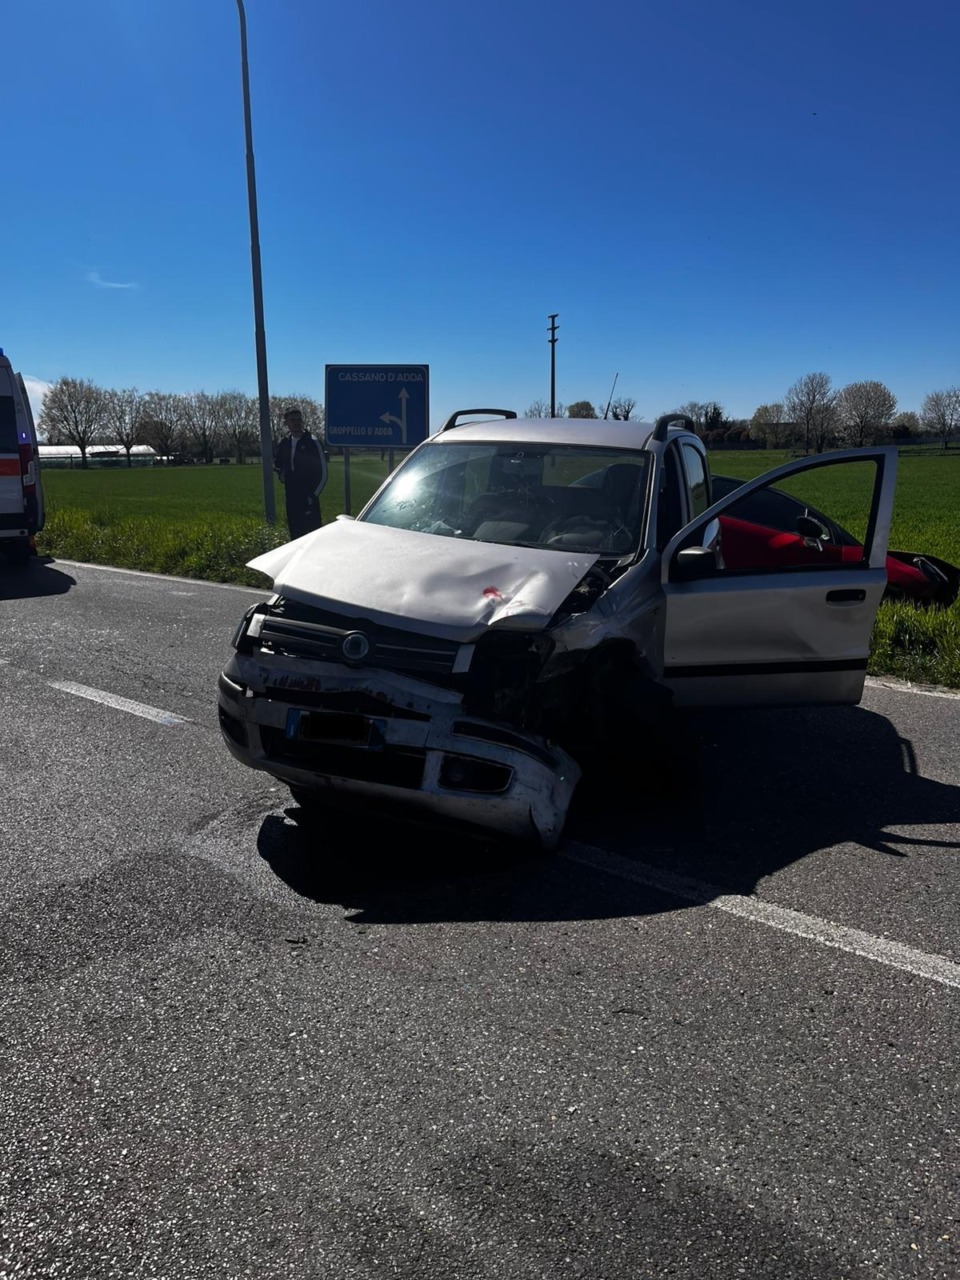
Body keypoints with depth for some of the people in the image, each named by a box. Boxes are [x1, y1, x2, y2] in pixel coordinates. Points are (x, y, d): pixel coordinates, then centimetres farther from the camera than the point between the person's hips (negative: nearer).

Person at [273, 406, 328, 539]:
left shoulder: (312, 442, -8)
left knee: (312, 529, -10)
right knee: (295, 532, 10)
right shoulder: (284, 443, 8)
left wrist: (314, 495, -10)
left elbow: (323, 472, -8)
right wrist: (281, 476, 14)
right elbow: (277, 463, 29)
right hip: (291, 496, 6)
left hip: (308, 497, -6)